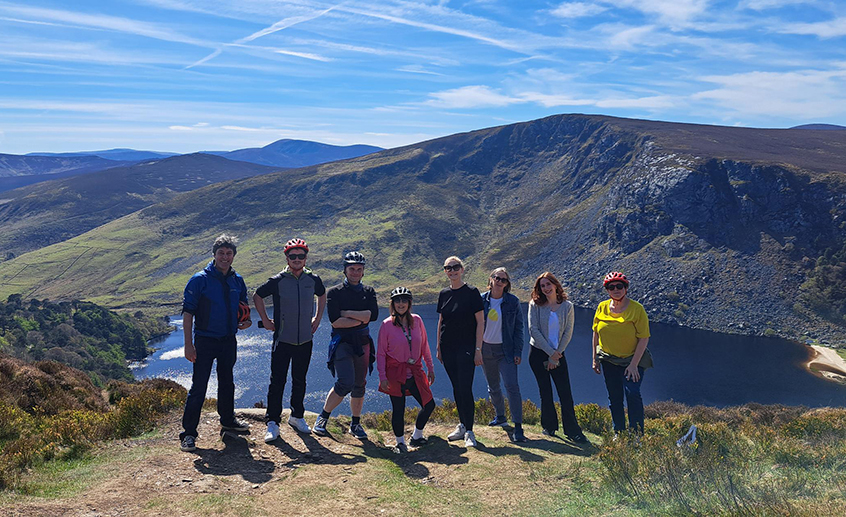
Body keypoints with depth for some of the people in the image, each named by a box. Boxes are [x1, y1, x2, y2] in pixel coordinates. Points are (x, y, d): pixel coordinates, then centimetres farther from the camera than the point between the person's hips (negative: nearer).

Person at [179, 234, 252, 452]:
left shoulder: (238, 281, 5)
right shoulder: (200, 279, -10)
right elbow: (187, 313, -11)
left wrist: (245, 321, -4)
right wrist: (188, 344, -17)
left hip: (229, 341, 5)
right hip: (205, 341, -5)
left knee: (227, 383, 19)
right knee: (198, 387, -5)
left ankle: (228, 420, 37)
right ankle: (188, 432, 4)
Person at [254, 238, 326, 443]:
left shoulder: (313, 280, 1)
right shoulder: (277, 280, -8)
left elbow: (322, 296, 22)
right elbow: (257, 297, 7)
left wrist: (317, 319, 15)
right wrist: (265, 320, 4)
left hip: (305, 340, 3)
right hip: (282, 340, -3)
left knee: (300, 381, 13)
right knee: (277, 381, -3)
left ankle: (297, 416, 28)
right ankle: (272, 422, 6)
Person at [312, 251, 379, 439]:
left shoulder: (368, 292, 11)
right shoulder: (334, 293, 0)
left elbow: (373, 315, -8)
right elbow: (335, 321, -14)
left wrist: (346, 313, -12)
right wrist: (361, 319, -10)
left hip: (362, 342, 4)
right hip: (342, 341, -4)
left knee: (359, 386, 9)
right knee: (345, 383, -18)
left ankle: (356, 424, 24)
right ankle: (322, 418, 1)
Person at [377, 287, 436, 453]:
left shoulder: (417, 321, 3)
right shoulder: (387, 325, -7)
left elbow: (424, 346, 12)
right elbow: (381, 353, -4)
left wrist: (430, 368, 12)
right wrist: (382, 376, -10)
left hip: (415, 371, 4)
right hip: (395, 373, -4)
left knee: (429, 404, 4)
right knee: (398, 408, 0)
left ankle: (416, 436, 26)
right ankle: (400, 442, 22)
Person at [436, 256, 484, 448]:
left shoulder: (472, 293, -6)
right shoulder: (444, 294, 10)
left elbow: (480, 322, -7)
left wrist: (478, 349, -12)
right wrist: (438, 347, 14)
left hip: (466, 348, -5)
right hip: (447, 348, 5)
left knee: (465, 388, -10)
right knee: (456, 388, 11)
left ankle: (469, 431, -1)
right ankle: (462, 425, 23)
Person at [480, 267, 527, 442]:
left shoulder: (513, 301, -4)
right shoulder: (481, 300, 0)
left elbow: (518, 328, -1)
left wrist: (518, 352, -7)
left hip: (505, 350, -3)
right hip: (485, 349, 3)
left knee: (512, 387, -13)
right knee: (493, 387, 16)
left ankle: (518, 428, -10)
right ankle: (500, 416, 37)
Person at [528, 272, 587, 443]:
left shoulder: (567, 306, 0)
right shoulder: (535, 305, -5)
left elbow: (568, 333, 0)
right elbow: (533, 330, -10)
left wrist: (556, 355, -7)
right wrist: (550, 352, -12)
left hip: (558, 354, 1)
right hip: (538, 353, -1)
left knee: (565, 393, -2)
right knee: (545, 392, 4)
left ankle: (573, 431, 5)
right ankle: (549, 426, 19)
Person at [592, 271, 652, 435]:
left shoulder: (636, 309, -14)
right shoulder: (602, 307, -2)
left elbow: (644, 338, -15)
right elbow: (596, 334, 8)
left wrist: (634, 364, -18)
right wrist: (595, 359, 6)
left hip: (632, 360, -4)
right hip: (608, 360, 4)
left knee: (632, 394, -17)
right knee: (614, 397, 9)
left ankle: (637, 433, -8)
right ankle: (618, 433, 21)